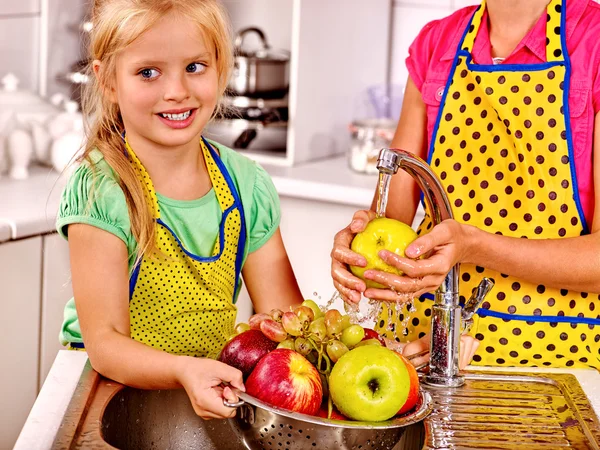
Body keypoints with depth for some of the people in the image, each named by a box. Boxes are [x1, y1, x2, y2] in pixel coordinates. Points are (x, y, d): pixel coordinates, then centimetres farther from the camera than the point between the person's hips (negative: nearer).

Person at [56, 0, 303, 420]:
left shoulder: (249, 185, 0)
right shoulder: (98, 191, -14)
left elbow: (283, 313, 1)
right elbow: (104, 341, -17)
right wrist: (182, 371, -36)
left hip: (218, 382, 5)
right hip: (112, 385, -5)